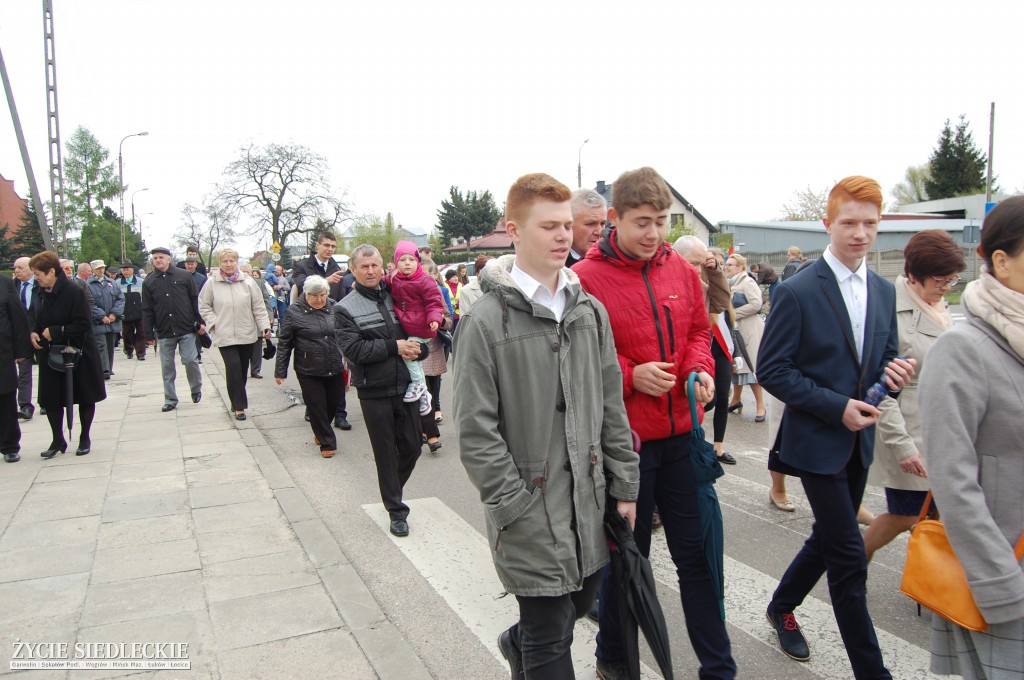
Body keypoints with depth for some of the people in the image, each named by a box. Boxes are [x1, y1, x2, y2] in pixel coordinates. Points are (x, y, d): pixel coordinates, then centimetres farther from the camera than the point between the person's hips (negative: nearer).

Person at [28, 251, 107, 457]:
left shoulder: (74, 292, -18)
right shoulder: (43, 293, 3)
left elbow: (84, 324, -22)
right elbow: (40, 320, 16)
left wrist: (54, 332, -20)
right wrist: (34, 332, -4)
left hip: (78, 354, -6)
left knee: (85, 398, 8)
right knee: (50, 399, 6)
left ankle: (85, 438, 23)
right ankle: (57, 440, 20)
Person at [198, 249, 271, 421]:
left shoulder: (247, 282, 1)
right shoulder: (212, 283, -1)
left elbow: (258, 307, 3)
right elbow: (203, 307, 7)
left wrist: (265, 326, -3)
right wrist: (214, 323, -4)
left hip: (247, 334, 2)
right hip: (224, 335, -2)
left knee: (243, 369, 10)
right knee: (233, 367, -12)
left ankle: (237, 401, 27)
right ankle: (239, 406, -5)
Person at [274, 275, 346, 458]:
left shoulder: (335, 308, 2)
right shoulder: (294, 312, -6)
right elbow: (284, 343, -3)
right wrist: (280, 371, -3)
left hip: (335, 369, 3)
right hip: (309, 371, -3)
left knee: (333, 404, 12)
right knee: (316, 407, 2)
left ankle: (320, 432, 40)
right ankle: (327, 443, 18)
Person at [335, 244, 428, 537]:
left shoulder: (396, 298, 8)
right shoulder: (345, 308, -4)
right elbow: (353, 349, -15)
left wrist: (417, 348, -10)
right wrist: (394, 347, -17)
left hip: (406, 386, 4)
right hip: (374, 392, -3)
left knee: (411, 447, 12)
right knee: (386, 453, 8)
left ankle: (392, 491, 39)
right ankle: (396, 511, 22)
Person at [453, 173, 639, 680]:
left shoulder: (589, 310, 6)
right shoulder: (486, 321, -13)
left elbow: (611, 405, 9)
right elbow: (476, 430, -13)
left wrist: (624, 485, 7)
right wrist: (516, 507, -14)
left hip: (589, 499, 6)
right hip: (531, 511, -5)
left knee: (582, 597, 22)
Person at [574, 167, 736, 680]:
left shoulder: (681, 269, 5)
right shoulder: (585, 278, -10)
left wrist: (700, 369, -4)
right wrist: (630, 374, -18)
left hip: (681, 433, 4)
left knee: (695, 553, 14)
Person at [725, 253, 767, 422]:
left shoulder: (748, 282, -11)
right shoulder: (730, 283, 15)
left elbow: (756, 304, -22)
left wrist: (734, 313, -18)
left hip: (749, 330, -8)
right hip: (734, 329, 8)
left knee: (749, 365, -8)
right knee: (735, 364, 13)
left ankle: (760, 405, -1)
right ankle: (736, 399, 26)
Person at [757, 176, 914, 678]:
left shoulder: (884, 291, 6)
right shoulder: (797, 292, -14)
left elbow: (883, 357, 15)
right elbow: (771, 369, -15)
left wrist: (894, 374, -9)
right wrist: (836, 406, -20)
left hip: (859, 441, 7)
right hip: (817, 440, -7)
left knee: (829, 540, 19)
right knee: (849, 554, -1)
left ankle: (782, 607, 43)